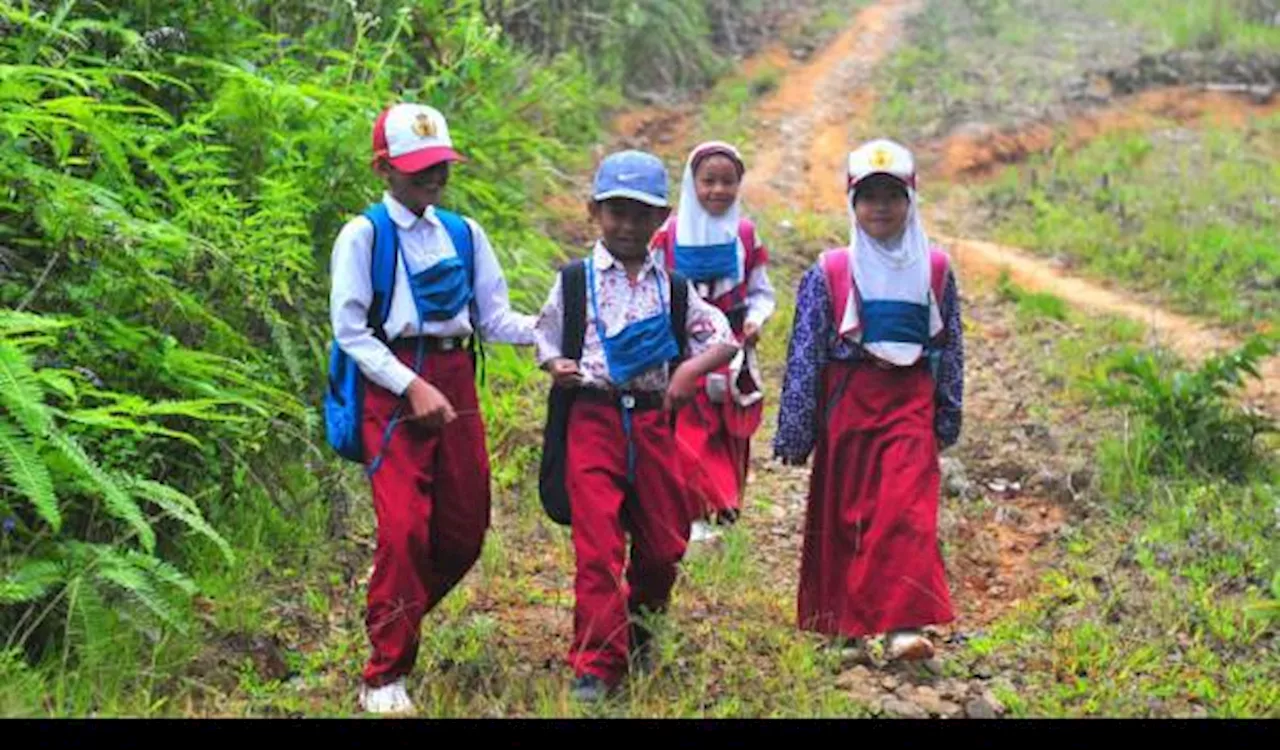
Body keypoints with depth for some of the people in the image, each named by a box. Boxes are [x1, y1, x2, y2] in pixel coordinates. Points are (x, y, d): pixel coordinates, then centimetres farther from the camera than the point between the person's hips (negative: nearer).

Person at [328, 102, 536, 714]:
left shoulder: (464, 234, 11)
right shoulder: (363, 235, -3)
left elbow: (494, 319, 10)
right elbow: (351, 332, -6)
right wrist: (412, 387, -14)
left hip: (455, 382, 5)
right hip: (392, 388, -5)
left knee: (464, 530, 8)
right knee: (405, 528, -13)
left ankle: (394, 622, 32)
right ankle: (385, 675, -1)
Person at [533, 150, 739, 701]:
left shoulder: (672, 287, 9)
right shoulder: (575, 279, 4)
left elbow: (725, 339, 9)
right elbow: (545, 337, 10)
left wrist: (692, 368, -9)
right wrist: (554, 365, -12)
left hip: (653, 421, 3)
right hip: (593, 419, -3)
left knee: (664, 542, 10)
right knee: (599, 547, -11)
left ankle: (638, 629, 37)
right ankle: (597, 666, -4)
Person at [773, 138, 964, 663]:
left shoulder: (935, 271, 6)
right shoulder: (829, 274, -1)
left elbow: (951, 349, 14)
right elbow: (804, 354, 0)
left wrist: (949, 417, 15)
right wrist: (794, 431, -1)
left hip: (911, 407, 0)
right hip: (846, 404, 0)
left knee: (908, 512, -14)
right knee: (843, 516, 7)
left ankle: (905, 625, -16)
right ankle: (844, 628, 21)